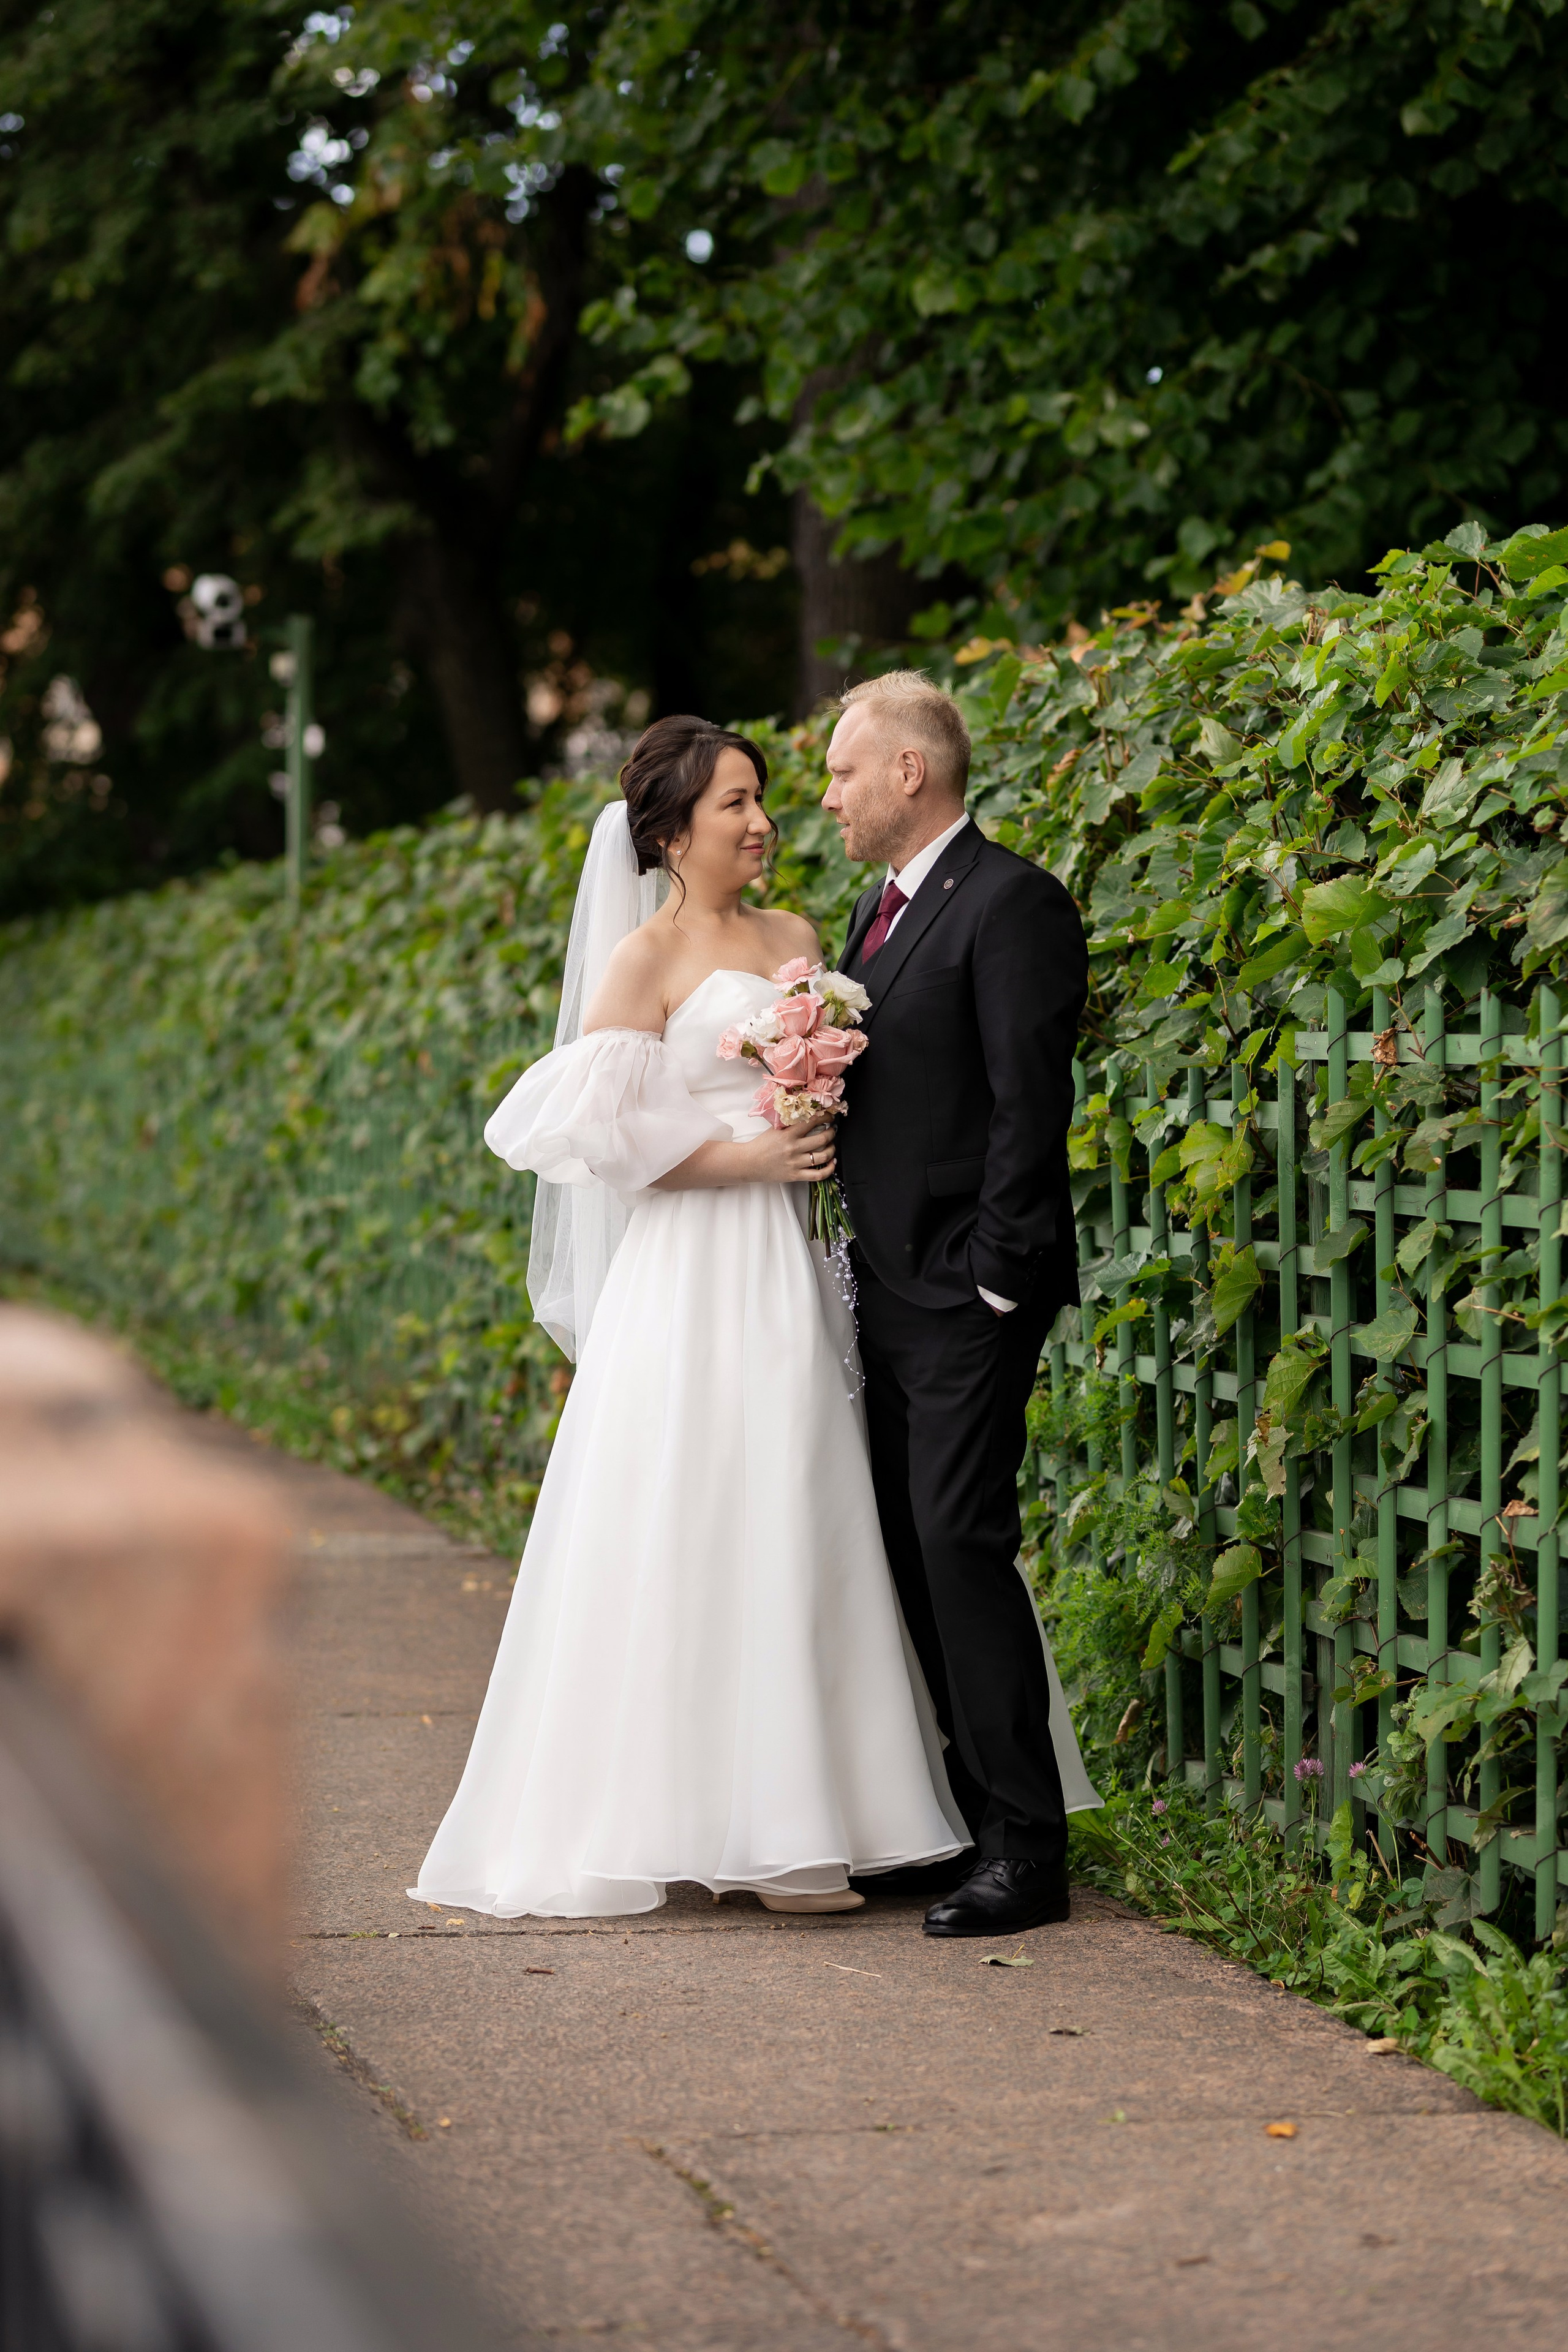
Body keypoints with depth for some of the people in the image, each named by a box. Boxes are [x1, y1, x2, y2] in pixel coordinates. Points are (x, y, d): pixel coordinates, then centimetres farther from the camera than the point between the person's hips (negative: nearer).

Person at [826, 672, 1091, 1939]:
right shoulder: (883, 906, 17)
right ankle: (974, 1809, 18)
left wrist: (996, 1277, -19)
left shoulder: (1010, 903, -13)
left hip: (969, 1290, -10)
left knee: (962, 1540, -12)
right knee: (912, 1547, 10)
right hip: (892, 1290, 10)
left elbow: (1028, 1104, -17)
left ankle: (1026, 1845, -7)